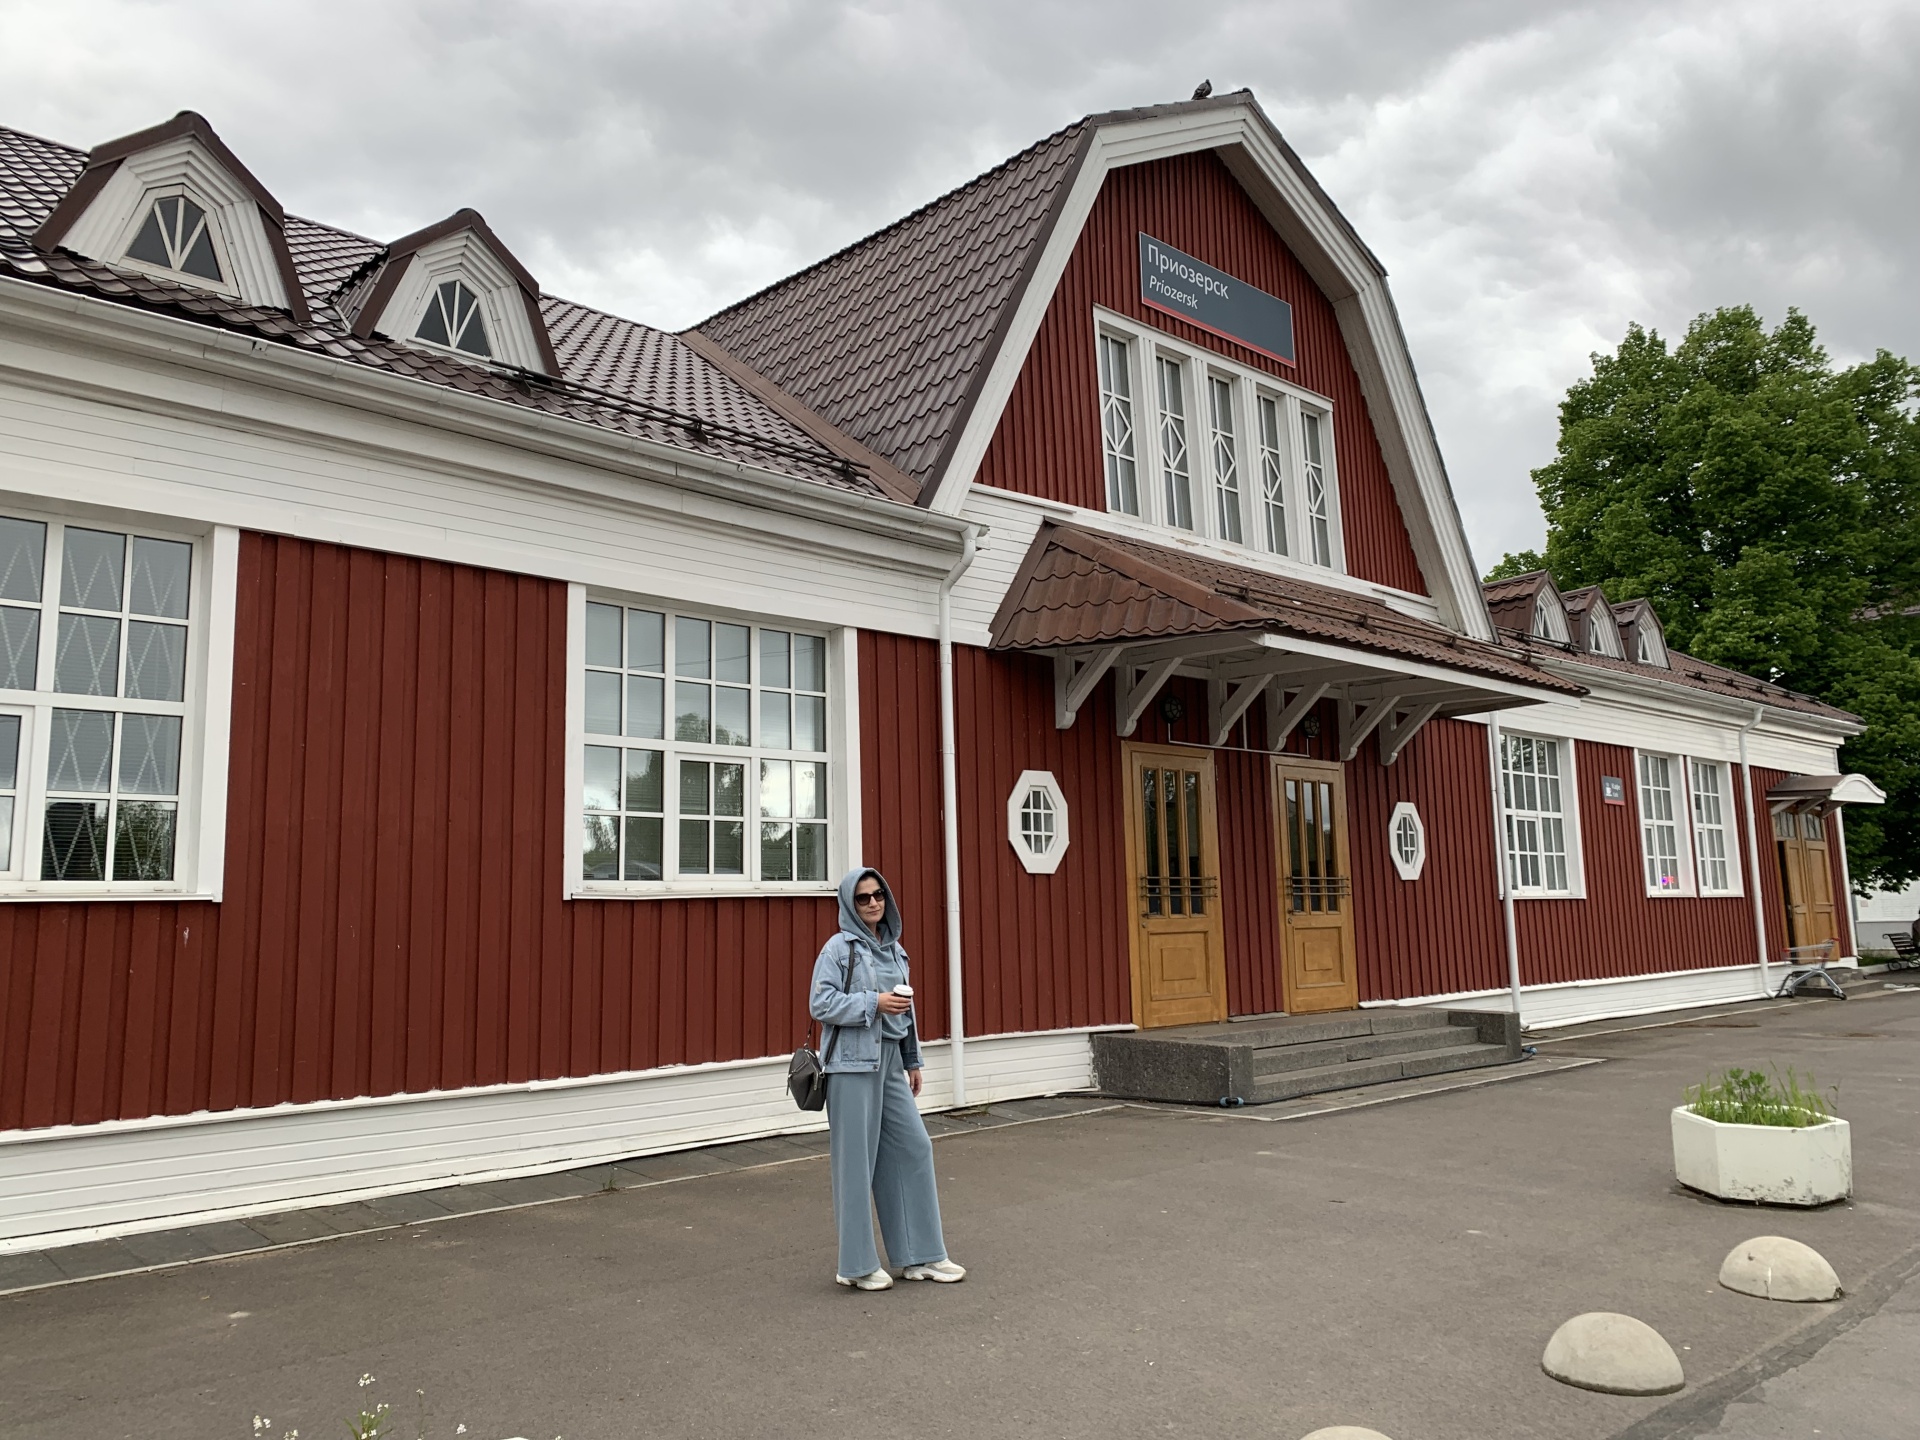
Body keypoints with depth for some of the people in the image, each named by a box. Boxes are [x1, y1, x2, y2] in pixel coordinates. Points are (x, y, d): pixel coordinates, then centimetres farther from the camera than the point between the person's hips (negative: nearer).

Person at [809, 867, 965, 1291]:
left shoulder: (893, 948, 12)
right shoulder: (839, 947, -7)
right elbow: (820, 1003, -13)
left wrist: (913, 1061, 18)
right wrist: (873, 1003, -20)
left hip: (889, 1062, 7)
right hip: (852, 1064, -7)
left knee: (913, 1148, 7)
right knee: (856, 1160, -1)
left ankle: (919, 1255, 17)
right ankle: (856, 1264, 11)